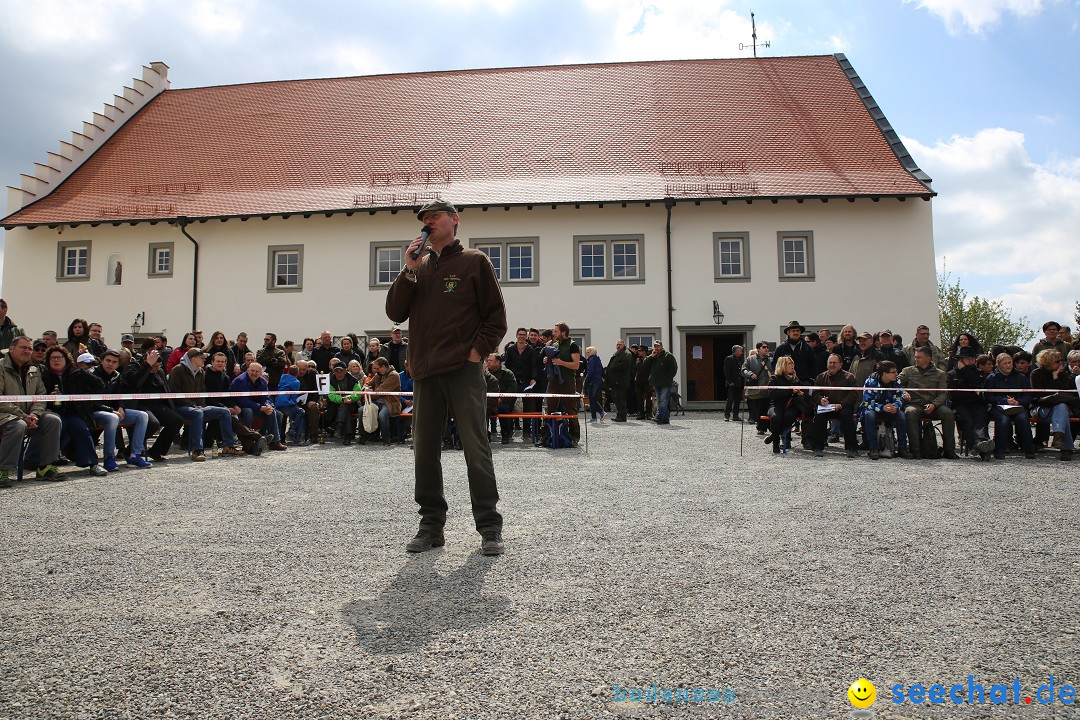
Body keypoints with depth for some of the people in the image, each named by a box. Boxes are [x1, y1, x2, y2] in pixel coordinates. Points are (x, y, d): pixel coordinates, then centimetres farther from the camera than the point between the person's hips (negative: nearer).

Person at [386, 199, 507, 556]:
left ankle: (489, 527, 3)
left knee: (476, 448, -5)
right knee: (425, 451, 7)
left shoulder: (474, 261, 6)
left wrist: (478, 351, -9)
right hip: (425, 372, 5)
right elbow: (395, 313, 10)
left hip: (464, 369, -5)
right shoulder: (418, 266, 19)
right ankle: (431, 525, 17)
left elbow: (496, 315, 2)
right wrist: (409, 272, -1)